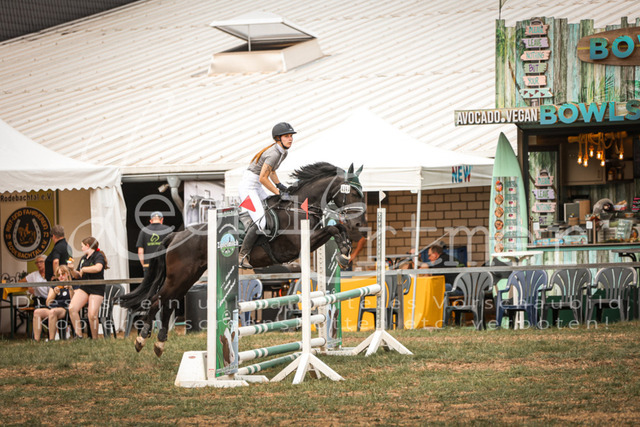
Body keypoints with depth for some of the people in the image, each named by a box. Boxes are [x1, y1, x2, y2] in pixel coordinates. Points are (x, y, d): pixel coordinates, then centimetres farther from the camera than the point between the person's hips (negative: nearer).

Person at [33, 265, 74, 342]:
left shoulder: (72, 286, 14)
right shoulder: (53, 287, 28)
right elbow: (47, 303, 17)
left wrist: (70, 289, -13)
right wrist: (54, 293, 2)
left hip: (64, 309, -5)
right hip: (51, 308, 5)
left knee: (52, 312, -39)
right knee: (37, 312, -26)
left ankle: (51, 340, -43)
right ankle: (36, 340, -35)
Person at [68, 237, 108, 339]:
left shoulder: (99, 256, -6)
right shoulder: (83, 258, 17)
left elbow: (98, 268, -29)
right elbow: (77, 276, 25)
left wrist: (83, 269, -16)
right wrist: (72, 270, 3)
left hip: (96, 289, -7)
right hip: (84, 288, 7)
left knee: (92, 315, -17)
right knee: (72, 308, -15)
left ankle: (95, 339, 0)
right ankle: (78, 335, -11)